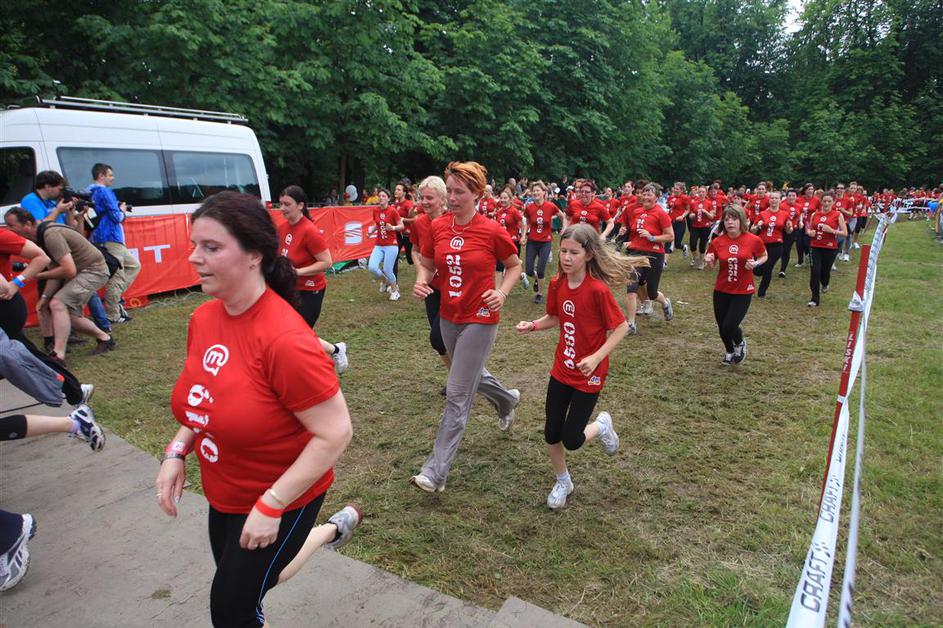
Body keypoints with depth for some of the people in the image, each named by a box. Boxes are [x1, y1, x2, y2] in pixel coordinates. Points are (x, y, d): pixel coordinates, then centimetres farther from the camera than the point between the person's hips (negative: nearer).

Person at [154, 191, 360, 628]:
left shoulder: (285, 339, -30)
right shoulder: (203, 318, -6)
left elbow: (335, 434, -26)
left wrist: (271, 506, -22)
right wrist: (176, 452, -1)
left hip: (280, 499, -7)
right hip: (223, 497, 8)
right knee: (240, 581, 27)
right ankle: (331, 530, 43)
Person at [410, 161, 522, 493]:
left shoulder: (492, 230, -13)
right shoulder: (438, 226, -2)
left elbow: (514, 265, 2)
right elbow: (426, 263, 10)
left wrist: (502, 292, -15)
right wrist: (422, 281, -12)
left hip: (480, 320, -6)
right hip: (448, 317, 6)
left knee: (457, 395, -4)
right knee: (471, 375, 25)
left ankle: (436, 471, 5)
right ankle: (507, 399, 58)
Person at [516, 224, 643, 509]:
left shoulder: (598, 289, -21)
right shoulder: (556, 284, -4)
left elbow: (621, 327, -15)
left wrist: (596, 357, -24)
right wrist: (532, 325, -8)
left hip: (589, 374, -5)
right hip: (561, 369, 5)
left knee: (572, 440, -2)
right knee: (551, 434, 8)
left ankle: (602, 425, 30)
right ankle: (562, 482, 34)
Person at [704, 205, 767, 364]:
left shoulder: (754, 240, -11)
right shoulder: (717, 242, -6)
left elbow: (764, 257, 8)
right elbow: (711, 266, 6)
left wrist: (755, 264, -13)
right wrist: (708, 261, -17)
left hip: (743, 291, -3)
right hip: (721, 291, 3)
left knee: (729, 326, -13)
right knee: (722, 328, 12)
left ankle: (740, 344, 24)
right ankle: (729, 352, 44)